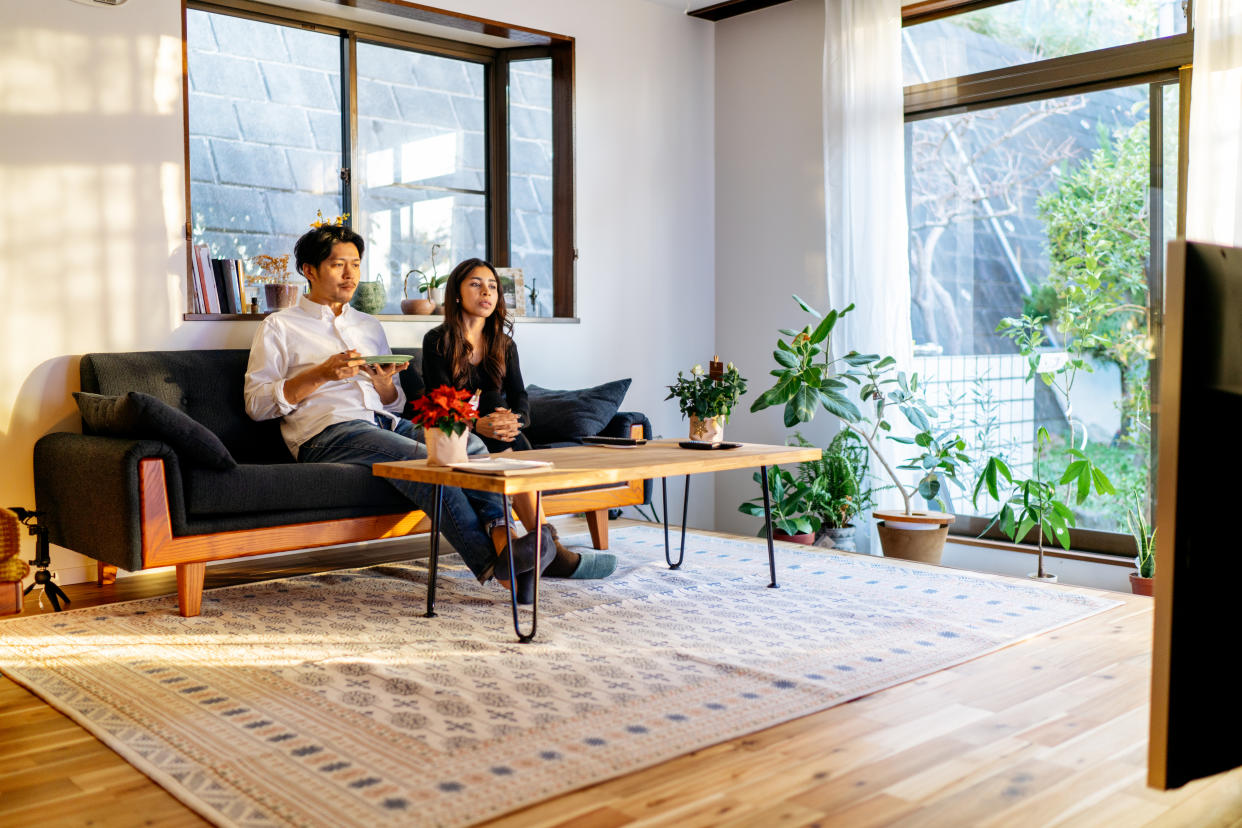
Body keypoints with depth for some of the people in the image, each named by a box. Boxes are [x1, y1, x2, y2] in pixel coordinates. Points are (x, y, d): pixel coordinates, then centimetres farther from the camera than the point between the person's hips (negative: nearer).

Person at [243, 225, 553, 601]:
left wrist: (384, 383, 3)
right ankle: (489, 560, -42)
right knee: (421, 459, -35)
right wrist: (322, 374, -8)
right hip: (327, 432, -5)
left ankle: (500, 533, -47)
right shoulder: (279, 327, 14)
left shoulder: (370, 326, 29)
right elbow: (256, 402, 2)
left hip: (385, 422, 5)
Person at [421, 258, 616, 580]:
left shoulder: (504, 345, 10)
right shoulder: (437, 342, -3)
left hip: (493, 439, 3)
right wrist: (477, 424, -35)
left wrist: (513, 420, -28)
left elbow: (521, 401, -3)